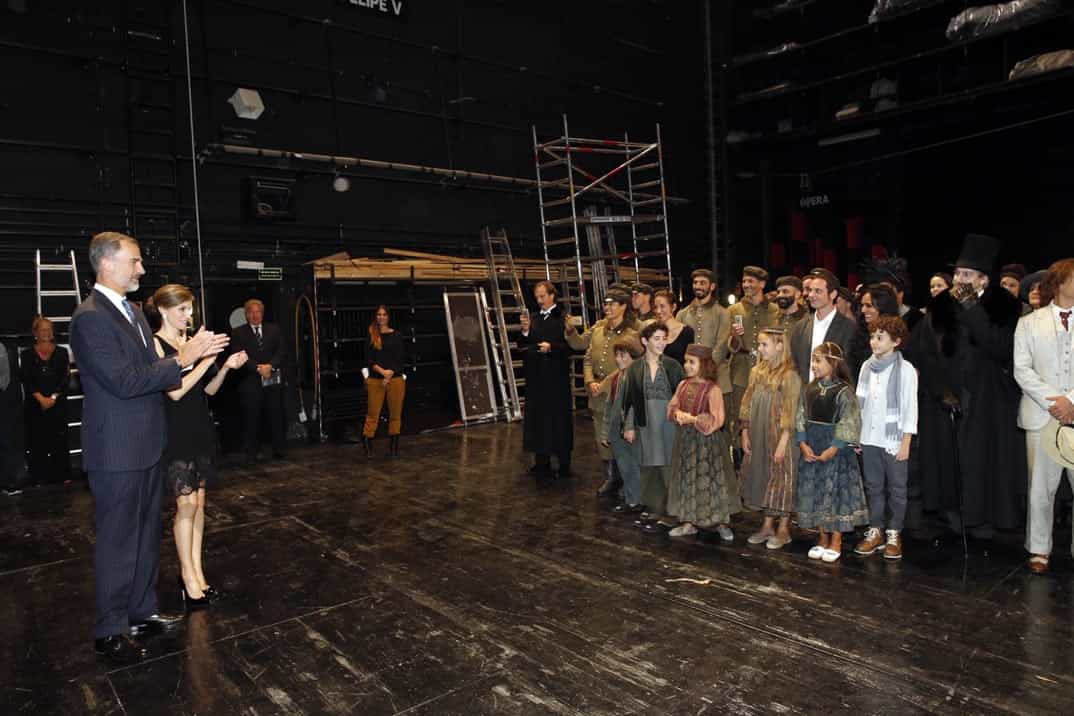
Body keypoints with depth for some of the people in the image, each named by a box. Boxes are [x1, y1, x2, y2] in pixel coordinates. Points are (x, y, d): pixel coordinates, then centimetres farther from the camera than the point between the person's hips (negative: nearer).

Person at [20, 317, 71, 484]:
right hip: (35, 405, 0)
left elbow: (65, 377, 0)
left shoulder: (61, 352, 8)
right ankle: (39, 478, 6)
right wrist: (41, 398, -13)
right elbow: (26, 380, 0)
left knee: (59, 440, 0)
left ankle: (62, 475, 6)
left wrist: (53, 397, -11)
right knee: (38, 442, 0)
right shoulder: (28, 354, 8)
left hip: (58, 403, 0)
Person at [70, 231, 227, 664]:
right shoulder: (90, 318, -19)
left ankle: (142, 611, 34)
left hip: (146, 445, 9)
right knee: (117, 542, 4)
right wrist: (181, 360, -21)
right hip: (117, 451, -9)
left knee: (146, 534, 19)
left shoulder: (133, 311, 12)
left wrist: (193, 352, 3)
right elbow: (124, 381, -24)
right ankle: (109, 632, 19)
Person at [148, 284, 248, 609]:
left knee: (198, 502, 9)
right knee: (186, 504, -4)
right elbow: (175, 391, -17)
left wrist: (226, 367, -3)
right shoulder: (156, 344, -9)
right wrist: (206, 360, -17)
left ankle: (196, 573, 17)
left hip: (200, 430, 6)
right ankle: (188, 576, 9)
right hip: (176, 433, -6)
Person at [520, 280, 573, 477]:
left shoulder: (563, 318, -6)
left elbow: (569, 345, -12)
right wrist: (525, 330, -9)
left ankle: (564, 464, 11)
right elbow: (522, 345, 8)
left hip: (556, 377, -5)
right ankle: (542, 463, 19)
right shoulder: (533, 317, 12)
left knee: (559, 418, 1)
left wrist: (551, 347, -25)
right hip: (535, 376, 6)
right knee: (538, 418, 9)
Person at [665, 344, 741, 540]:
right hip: (685, 439, 6)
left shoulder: (712, 389, -14)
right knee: (685, 480, 11)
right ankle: (688, 522, 23)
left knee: (712, 480, 2)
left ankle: (721, 523, 18)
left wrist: (693, 419, -21)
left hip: (707, 440, -6)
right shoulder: (683, 385, 5)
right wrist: (679, 414, -15)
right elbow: (672, 408, 6)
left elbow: (716, 419, -17)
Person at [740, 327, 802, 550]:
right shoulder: (756, 371, 7)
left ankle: (783, 529, 16)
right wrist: (745, 434, 6)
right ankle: (767, 525, 25)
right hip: (758, 437, 6)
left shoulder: (789, 376, -12)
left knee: (780, 479, 3)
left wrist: (782, 443, -17)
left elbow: (789, 413, -15)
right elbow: (747, 405, 9)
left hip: (778, 438, -6)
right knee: (762, 478, 12)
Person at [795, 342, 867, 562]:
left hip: (836, 449, -5)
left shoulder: (844, 391, -11)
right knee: (814, 492, 10)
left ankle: (836, 540, 16)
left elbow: (848, 424, -14)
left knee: (835, 491, 3)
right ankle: (822, 537, 24)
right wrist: (803, 444, -6)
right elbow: (801, 419, 5)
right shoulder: (810, 389, 4)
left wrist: (832, 450, -18)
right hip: (811, 449, 5)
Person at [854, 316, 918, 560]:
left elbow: (910, 408, -7)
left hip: (894, 439, -4)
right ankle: (875, 531, 22)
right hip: (869, 438, 4)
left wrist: (906, 442, -9)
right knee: (873, 487, 12)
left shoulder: (905, 369, -8)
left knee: (896, 488, 6)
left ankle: (894, 533, 17)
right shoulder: (866, 367, 5)